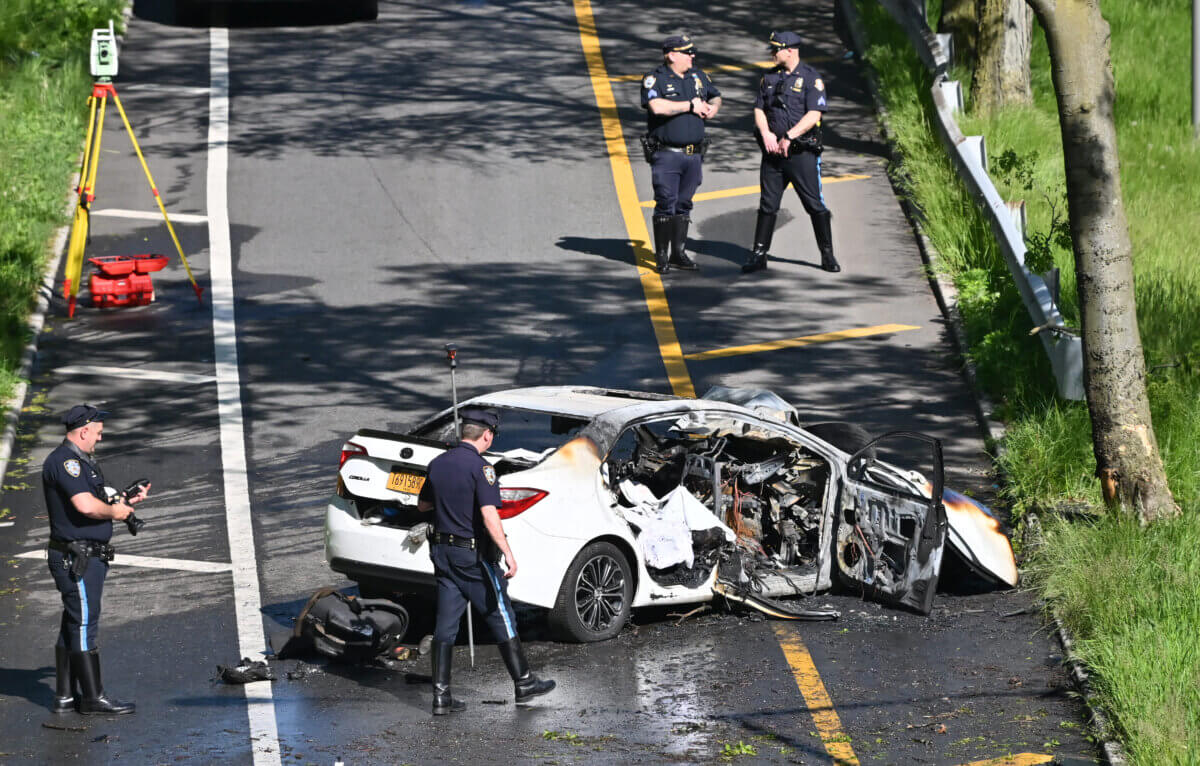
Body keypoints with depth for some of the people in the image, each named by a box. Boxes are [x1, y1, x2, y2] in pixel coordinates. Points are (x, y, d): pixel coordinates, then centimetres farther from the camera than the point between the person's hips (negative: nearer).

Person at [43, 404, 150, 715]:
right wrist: (114, 511, -11)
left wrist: (128, 501, 8)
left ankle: (65, 696, 17)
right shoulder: (65, 461, -16)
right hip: (75, 558, -11)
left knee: (73, 625, 13)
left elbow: (97, 503, 20)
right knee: (84, 623, -6)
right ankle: (93, 698, -3)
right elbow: (86, 505, -27)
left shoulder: (82, 461, 18)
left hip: (88, 558, 11)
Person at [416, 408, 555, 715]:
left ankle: (441, 695, 3)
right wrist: (508, 554, -27)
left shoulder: (438, 464, 6)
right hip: (474, 555, -6)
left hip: (442, 552, 6)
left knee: (446, 624, 6)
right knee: (501, 618, 6)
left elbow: (423, 505, 19)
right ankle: (524, 683, 15)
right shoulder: (480, 468, -16)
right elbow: (489, 515, -25)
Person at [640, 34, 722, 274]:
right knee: (666, 204, -6)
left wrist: (714, 107, 5)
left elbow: (716, 96, 30)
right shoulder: (654, 80, -6)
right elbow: (657, 107, -24)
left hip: (693, 154, 6)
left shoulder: (698, 77, 14)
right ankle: (661, 256, 0)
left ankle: (679, 252, 18)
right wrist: (691, 106, -15)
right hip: (666, 154, -6)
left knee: (684, 204, 10)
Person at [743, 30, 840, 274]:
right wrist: (766, 134, -7)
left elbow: (814, 114, -13)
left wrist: (788, 138, -17)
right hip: (773, 151, 5)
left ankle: (827, 255, 6)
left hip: (802, 153, -5)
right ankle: (759, 254, 12)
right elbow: (759, 109, 12)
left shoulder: (811, 78, -5)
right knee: (767, 205, 7)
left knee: (815, 205, -3)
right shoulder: (770, 78, 13)